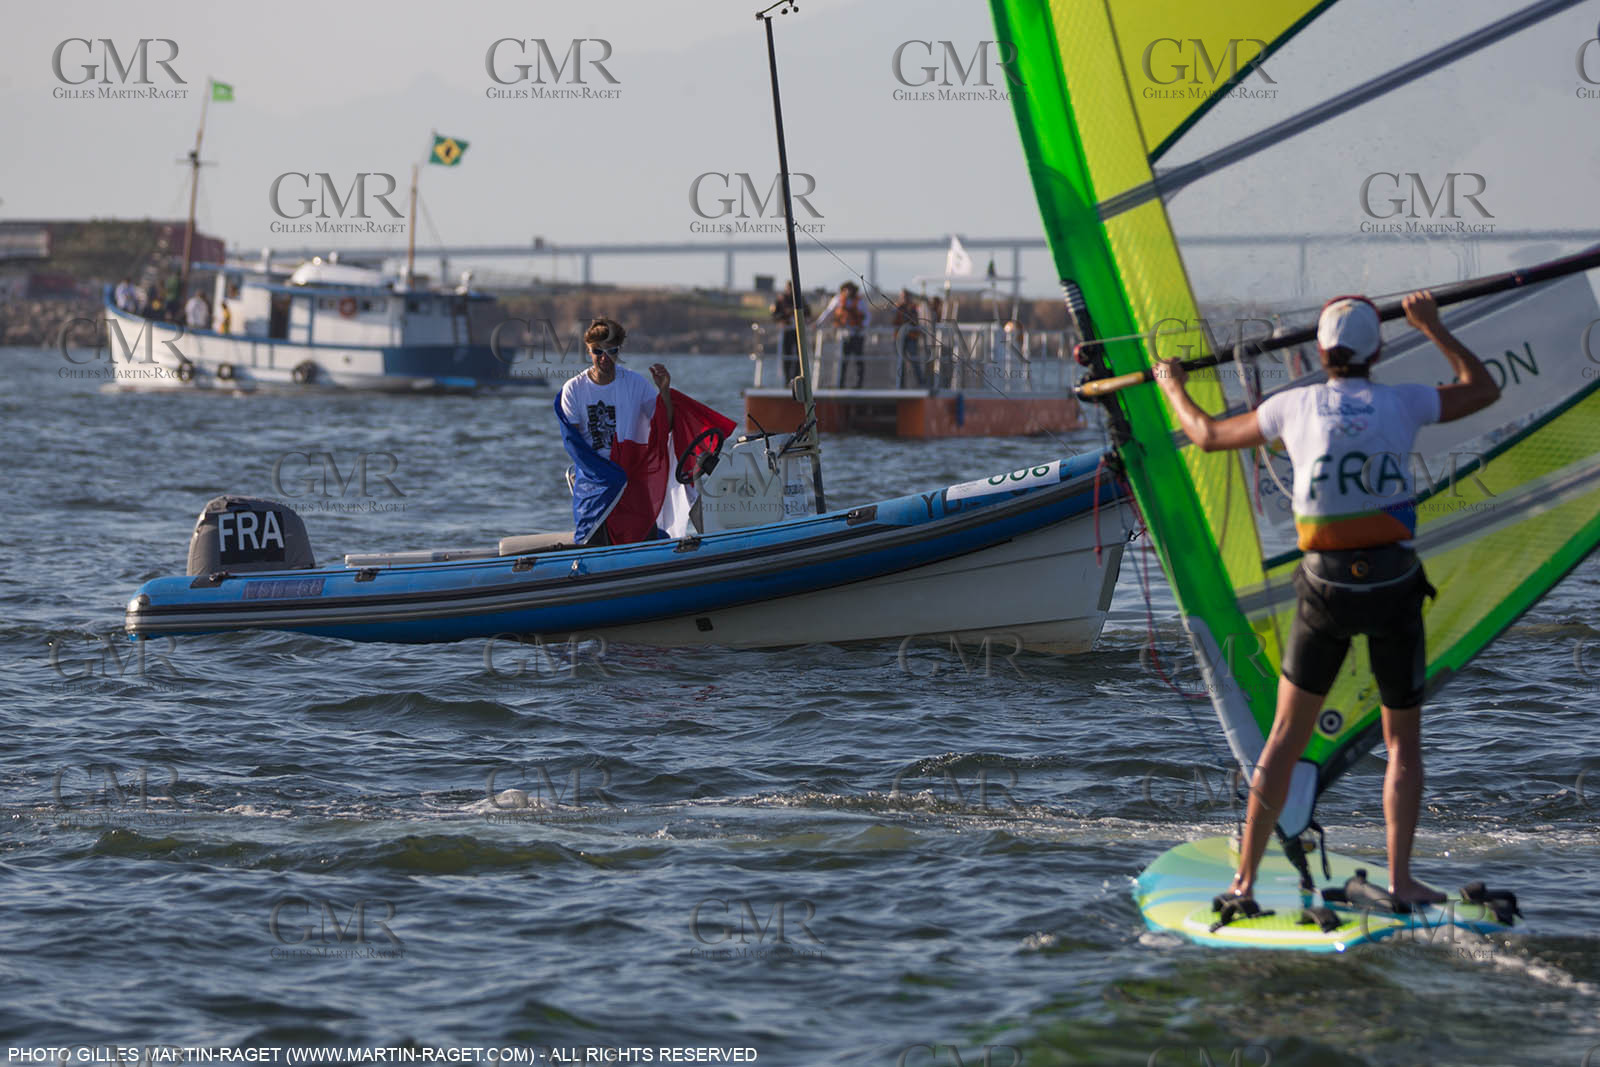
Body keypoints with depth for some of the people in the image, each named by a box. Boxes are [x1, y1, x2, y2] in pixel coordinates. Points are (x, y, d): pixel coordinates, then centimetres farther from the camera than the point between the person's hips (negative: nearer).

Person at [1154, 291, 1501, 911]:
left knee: (1285, 738, 9)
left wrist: (1172, 388, 33)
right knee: (1404, 740, 13)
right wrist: (1433, 329, 24)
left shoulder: (1295, 407, 0)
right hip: (1395, 587, 0)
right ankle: (1400, 881, 3)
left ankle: (1244, 883, 6)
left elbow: (1207, 435, 14)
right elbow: (1484, 390, 16)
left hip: (1327, 588, 0)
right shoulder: (1401, 405, -2)